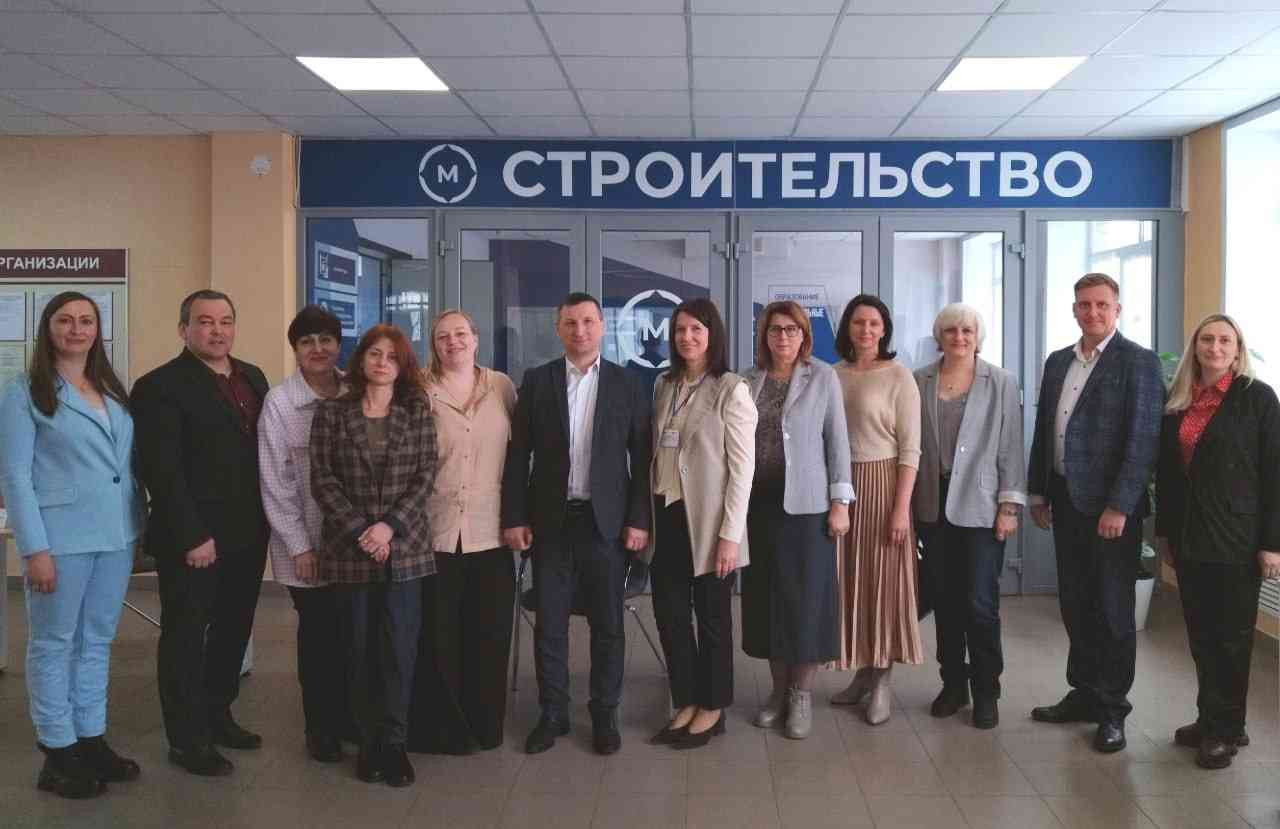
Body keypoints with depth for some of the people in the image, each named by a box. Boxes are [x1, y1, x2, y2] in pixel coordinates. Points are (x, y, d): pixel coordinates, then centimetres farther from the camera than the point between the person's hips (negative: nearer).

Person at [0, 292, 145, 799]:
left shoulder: (114, 391, 12)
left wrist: (139, 526, 7)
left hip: (116, 537, 5)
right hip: (61, 538, -5)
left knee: (97, 641, 13)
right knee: (53, 644, 5)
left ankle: (91, 740, 23)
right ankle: (58, 753, 14)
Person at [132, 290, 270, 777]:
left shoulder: (253, 377, 11)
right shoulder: (160, 386, -10)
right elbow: (160, 470, -16)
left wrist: (267, 519, 5)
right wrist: (192, 536, -19)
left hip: (246, 533, 7)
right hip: (193, 540, -7)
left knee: (233, 630, 16)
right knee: (186, 637, 6)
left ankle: (217, 716, 33)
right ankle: (186, 740, 18)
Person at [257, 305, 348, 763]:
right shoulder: (279, 401, -6)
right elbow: (275, 481, -5)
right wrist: (300, 545, -7)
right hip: (306, 542, -2)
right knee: (318, 631, 7)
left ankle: (350, 716, 25)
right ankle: (321, 726, 22)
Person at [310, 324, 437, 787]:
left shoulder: (418, 412, 5)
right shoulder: (332, 413, 3)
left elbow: (425, 476, -1)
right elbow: (322, 479, -2)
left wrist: (390, 525, -12)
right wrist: (359, 530, -11)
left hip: (404, 545, 0)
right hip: (349, 547, 0)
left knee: (400, 644, -1)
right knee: (358, 646, 5)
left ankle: (394, 742, 9)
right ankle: (368, 741, 17)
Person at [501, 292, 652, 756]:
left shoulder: (628, 385, 3)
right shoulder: (536, 382, 4)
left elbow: (641, 458, 1)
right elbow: (518, 454, 3)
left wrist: (638, 520, -5)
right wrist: (513, 518, -3)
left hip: (606, 521, 0)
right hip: (550, 520, 1)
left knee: (607, 625, 7)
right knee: (550, 623, 8)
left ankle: (605, 714, 21)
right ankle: (552, 714, 21)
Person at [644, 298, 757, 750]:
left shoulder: (731, 390, -9)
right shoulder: (664, 386, 8)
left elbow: (742, 468, -11)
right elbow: (656, 453, 12)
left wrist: (730, 535, -14)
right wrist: (647, 516, 7)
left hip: (707, 521, -5)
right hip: (667, 517, 5)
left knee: (712, 616, 8)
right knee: (669, 613, 9)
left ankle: (712, 707, 24)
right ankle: (686, 703, 25)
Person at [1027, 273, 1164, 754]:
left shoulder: (1138, 362, -8)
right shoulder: (1057, 363, 11)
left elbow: (1143, 440, -13)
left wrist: (1119, 507, -17)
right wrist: (1038, 493, 11)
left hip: (1111, 505, -6)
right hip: (1066, 501, 6)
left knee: (1113, 609, 4)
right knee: (1075, 605, 14)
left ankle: (1112, 710, 16)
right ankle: (1084, 695, 27)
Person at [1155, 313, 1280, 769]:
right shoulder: (1177, 402, 7)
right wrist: (1167, 531, 9)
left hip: (1236, 539, -4)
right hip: (1189, 537, 4)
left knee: (1232, 636, 5)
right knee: (1200, 632, 11)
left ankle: (1226, 729, 18)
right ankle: (1209, 718, 24)